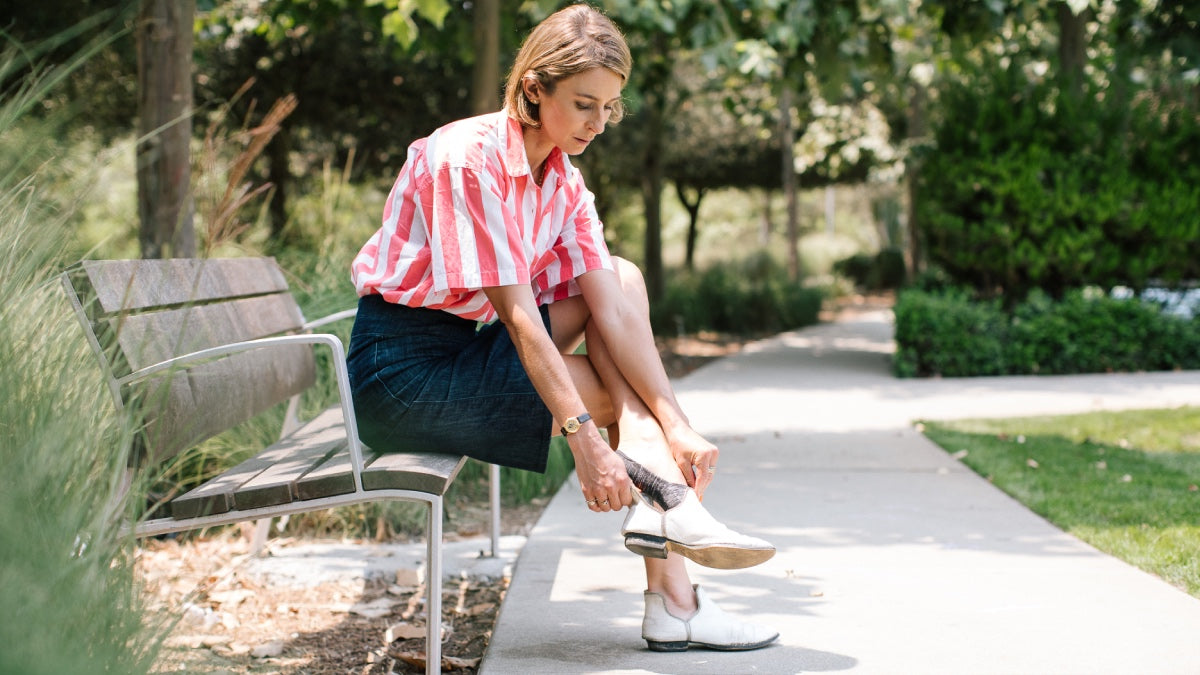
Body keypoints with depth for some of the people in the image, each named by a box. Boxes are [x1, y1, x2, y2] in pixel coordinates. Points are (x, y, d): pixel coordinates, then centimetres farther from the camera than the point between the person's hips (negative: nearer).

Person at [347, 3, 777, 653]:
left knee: (622, 278, -5)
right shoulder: (469, 158, -22)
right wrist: (584, 438, -31)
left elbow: (612, 312, -6)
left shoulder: (562, 182, 3)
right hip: (403, 368, -8)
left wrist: (677, 428, -17)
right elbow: (518, 314, -27)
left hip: (469, 344, 8)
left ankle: (653, 486, -18)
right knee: (628, 397, -12)